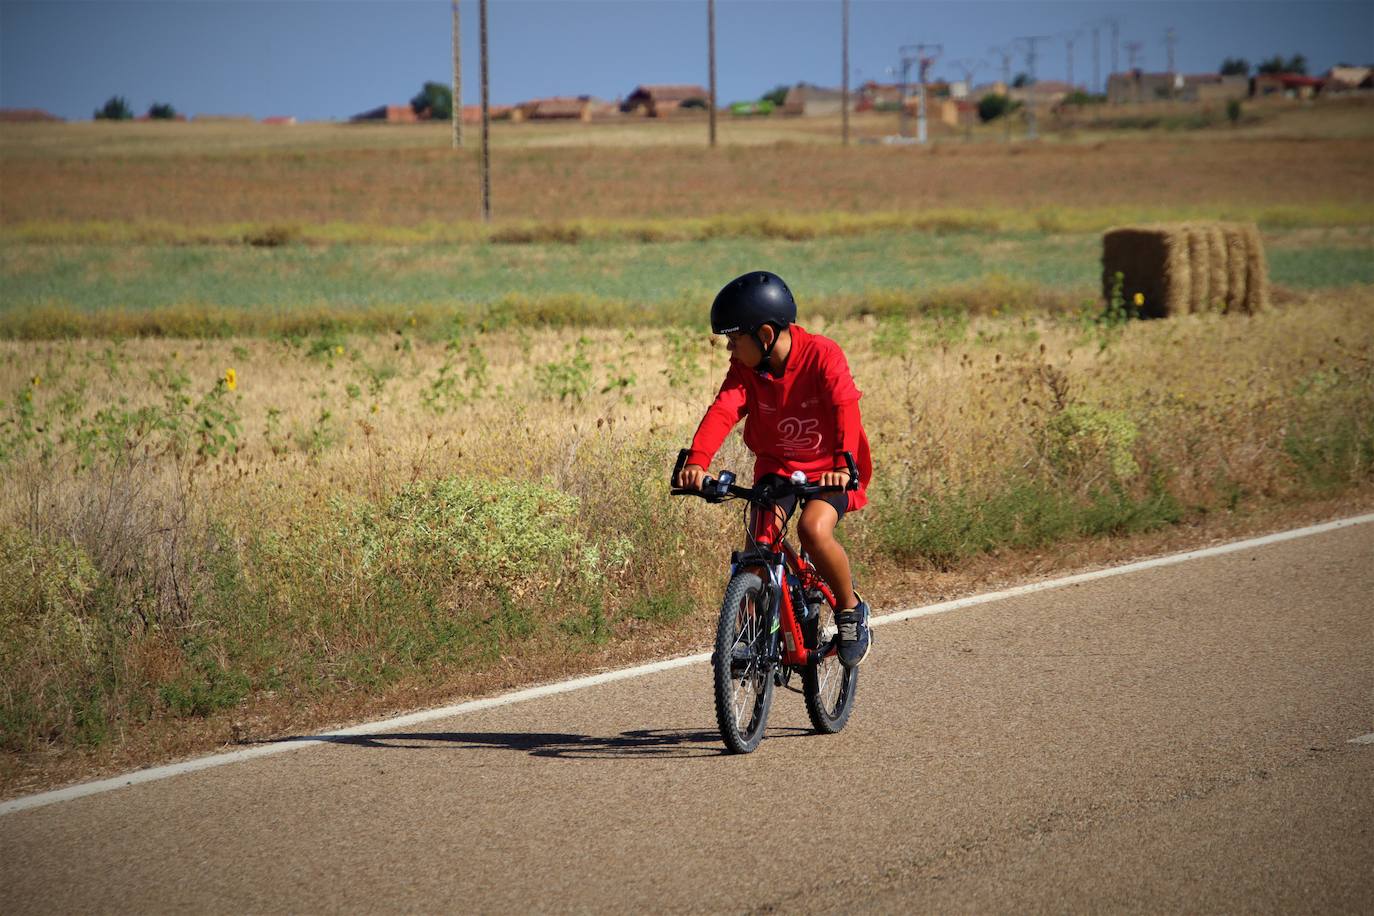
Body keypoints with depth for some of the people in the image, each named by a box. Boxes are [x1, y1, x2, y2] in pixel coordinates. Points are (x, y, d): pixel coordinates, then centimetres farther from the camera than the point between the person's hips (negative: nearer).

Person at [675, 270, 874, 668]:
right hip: (776, 466, 4)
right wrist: (697, 461, -44)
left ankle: (850, 608, -5)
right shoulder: (745, 369, -10)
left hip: (827, 469, -4)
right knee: (759, 543, -16)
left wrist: (843, 464, -52)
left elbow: (845, 408, -35)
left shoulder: (822, 355, -22)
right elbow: (722, 411, -26)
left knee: (814, 530, -29)